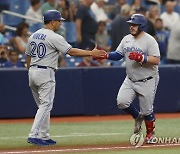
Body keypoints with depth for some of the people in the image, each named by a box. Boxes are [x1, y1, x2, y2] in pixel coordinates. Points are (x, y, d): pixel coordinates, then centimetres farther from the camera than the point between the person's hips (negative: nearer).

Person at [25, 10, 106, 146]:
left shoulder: (33, 36, 13)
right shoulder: (54, 37, -11)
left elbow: (28, 58, 17)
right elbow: (71, 51, -15)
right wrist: (91, 53, -12)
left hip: (32, 72, 8)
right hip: (46, 73, -8)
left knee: (43, 105, 14)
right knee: (46, 105, -8)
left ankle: (44, 136, 13)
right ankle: (34, 135, -17)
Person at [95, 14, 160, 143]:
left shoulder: (150, 40, -14)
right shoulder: (127, 39, 6)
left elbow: (156, 60, -20)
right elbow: (118, 55, 8)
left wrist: (140, 58, -31)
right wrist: (106, 55, -10)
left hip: (147, 81, -6)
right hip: (130, 79, 6)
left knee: (147, 109, 1)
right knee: (122, 101, -12)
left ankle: (150, 133, 26)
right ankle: (138, 117, 17)